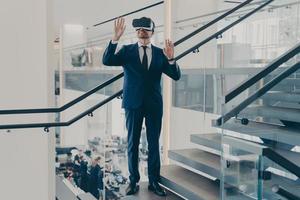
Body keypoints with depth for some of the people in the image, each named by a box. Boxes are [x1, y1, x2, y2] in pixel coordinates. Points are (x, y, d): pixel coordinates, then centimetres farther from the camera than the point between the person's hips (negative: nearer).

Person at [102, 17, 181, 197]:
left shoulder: (160, 53, 4)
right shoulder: (127, 51, 1)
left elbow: (176, 76, -3)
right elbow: (107, 61, -15)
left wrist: (171, 59, -21)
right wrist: (116, 38, -26)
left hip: (154, 104, 1)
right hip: (133, 103, -1)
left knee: (154, 143, 7)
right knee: (133, 143, 7)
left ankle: (154, 181, 17)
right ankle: (134, 181, 17)